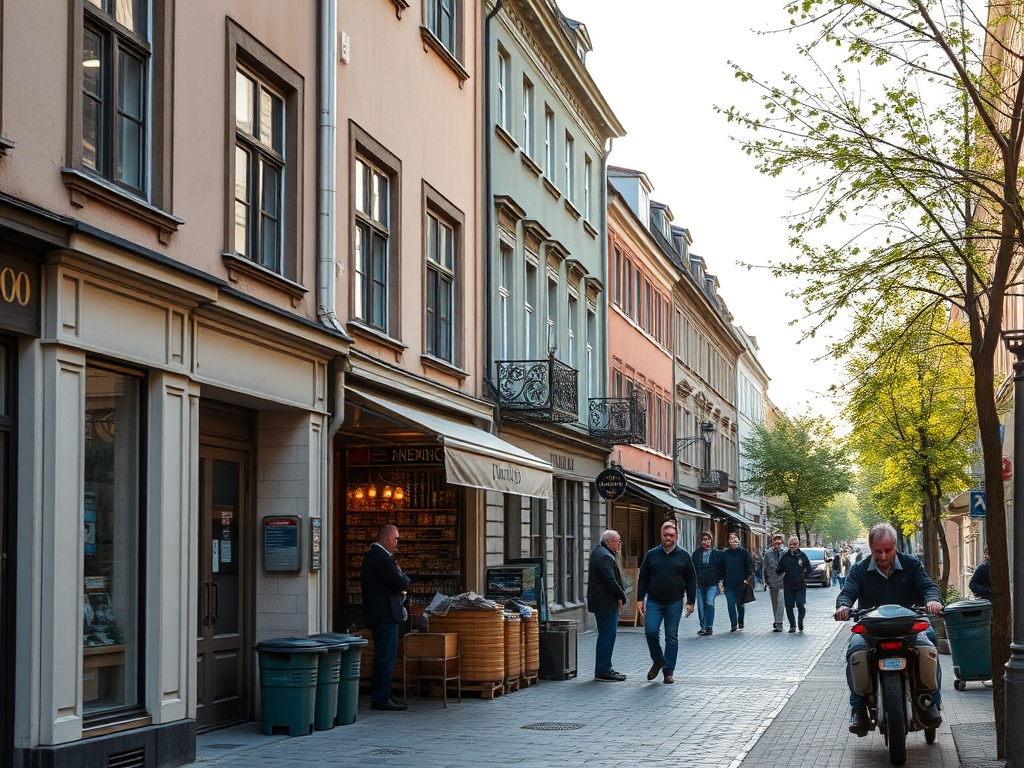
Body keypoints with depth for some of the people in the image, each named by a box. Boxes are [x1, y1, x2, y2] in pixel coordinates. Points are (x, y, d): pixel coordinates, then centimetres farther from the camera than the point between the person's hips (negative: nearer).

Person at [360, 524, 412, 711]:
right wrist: (406, 578, -3)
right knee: (386, 656, -8)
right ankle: (381, 698, -7)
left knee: (383, 655, 17)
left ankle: (378, 694, 23)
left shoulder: (372, 555, 16)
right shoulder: (382, 558, -18)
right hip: (386, 615, -11)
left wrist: (400, 579, 5)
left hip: (377, 615, 11)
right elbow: (400, 583, -23)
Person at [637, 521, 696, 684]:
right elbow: (643, 578, 8)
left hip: (674, 603, 0)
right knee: (650, 631, -12)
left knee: (672, 637, 3)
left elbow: (691, 580, 6)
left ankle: (668, 671, 10)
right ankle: (658, 660, 13)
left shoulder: (684, 556, 4)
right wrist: (640, 599, 1)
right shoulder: (652, 555, 6)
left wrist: (690, 602, 1)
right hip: (653, 602, 1)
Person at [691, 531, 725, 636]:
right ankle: (703, 627, 20)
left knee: (709, 603, -18)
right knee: (701, 607, 8)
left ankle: (709, 627, -13)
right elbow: (691, 567, 10)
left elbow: (721, 568, 8)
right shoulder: (696, 553, 6)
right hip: (700, 585, 3)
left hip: (712, 584, -3)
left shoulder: (717, 554, 3)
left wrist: (720, 580, 1)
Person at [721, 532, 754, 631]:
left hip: (740, 583, -1)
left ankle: (740, 621, 26)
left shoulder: (744, 552, 2)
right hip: (728, 584, 1)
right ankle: (733, 624, 0)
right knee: (730, 604, -4)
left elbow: (749, 566, 1)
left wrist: (747, 578, -8)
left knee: (740, 604, 8)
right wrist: (721, 580, 5)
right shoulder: (725, 554, 8)